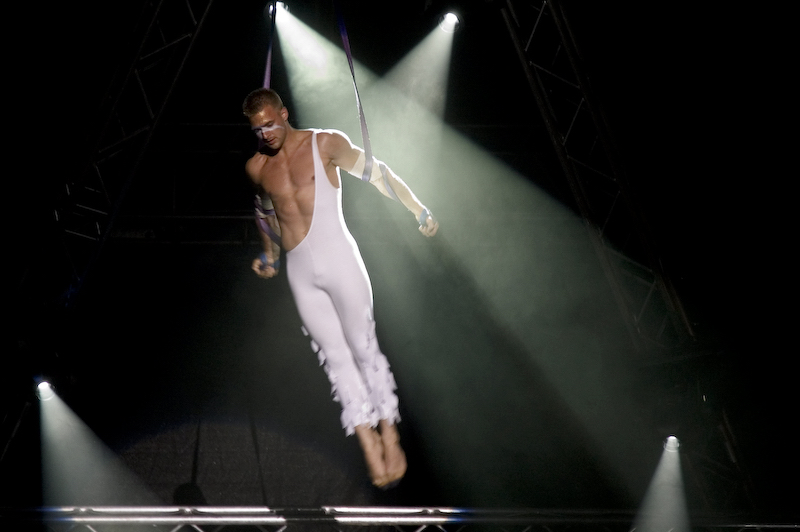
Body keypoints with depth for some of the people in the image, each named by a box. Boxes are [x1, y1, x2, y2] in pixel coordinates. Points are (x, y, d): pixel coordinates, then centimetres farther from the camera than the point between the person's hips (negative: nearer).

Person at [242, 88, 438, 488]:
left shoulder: (325, 144, -3)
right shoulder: (256, 168, 8)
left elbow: (376, 173, 3)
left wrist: (418, 211, 4)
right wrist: (270, 256, 33)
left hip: (339, 260, -3)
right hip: (300, 273, 3)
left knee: (362, 347, -2)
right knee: (335, 355, 1)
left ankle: (389, 435, 7)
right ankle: (367, 442, 3)